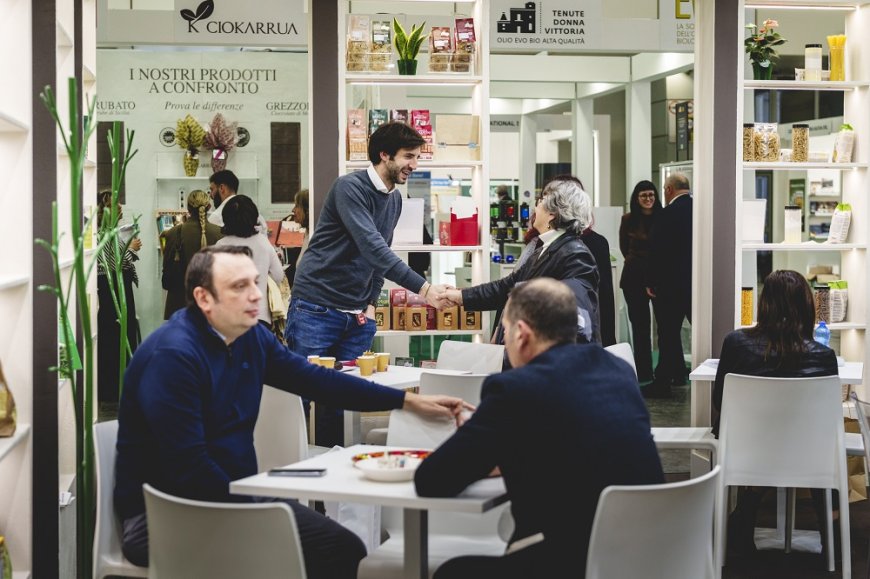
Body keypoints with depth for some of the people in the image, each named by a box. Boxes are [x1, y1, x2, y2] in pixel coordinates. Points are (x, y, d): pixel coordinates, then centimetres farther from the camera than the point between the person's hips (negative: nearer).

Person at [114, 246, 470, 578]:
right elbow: (188, 470, -24)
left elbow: (317, 381, 13)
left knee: (344, 549, -5)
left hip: (234, 495, 8)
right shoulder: (173, 354, -22)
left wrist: (410, 401, 10)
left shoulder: (251, 337, 5)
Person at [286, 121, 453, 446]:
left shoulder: (394, 199, 11)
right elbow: (372, 248, -26)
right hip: (316, 309, -7)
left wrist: (371, 301, 6)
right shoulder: (350, 187, -15)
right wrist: (423, 288, -31)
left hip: (357, 315, 7)